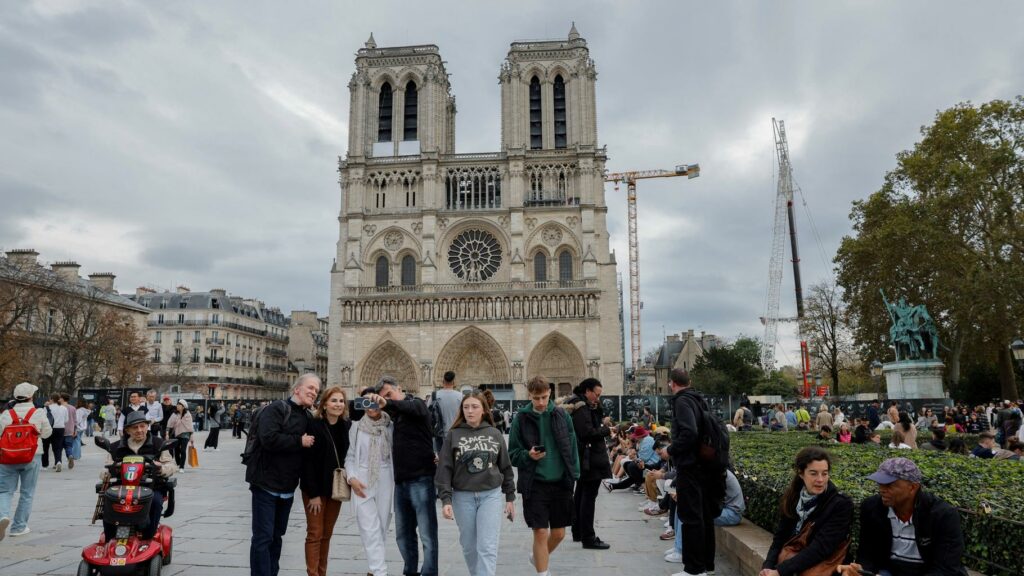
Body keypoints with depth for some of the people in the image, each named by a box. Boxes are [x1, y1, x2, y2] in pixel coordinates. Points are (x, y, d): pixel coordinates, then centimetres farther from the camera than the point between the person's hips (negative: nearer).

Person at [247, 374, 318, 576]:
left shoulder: (308, 417, 11)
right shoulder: (276, 409, -12)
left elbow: (309, 449, 16)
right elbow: (269, 439, -27)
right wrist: (299, 441, -18)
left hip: (287, 487, 7)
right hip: (266, 483, -7)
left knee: (276, 536, 16)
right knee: (263, 537, -5)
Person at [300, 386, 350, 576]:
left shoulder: (346, 426, 2)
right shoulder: (314, 425, -13)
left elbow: (347, 456, 7)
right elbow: (307, 461, -15)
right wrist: (313, 493, -17)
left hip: (336, 487, 5)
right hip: (316, 488, -5)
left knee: (327, 534, 12)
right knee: (315, 534, -1)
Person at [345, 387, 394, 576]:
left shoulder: (390, 426, 0)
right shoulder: (356, 427, 1)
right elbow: (350, 456, 5)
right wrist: (352, 478, -8)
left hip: (385, 481, 1)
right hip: (362, 482, -1)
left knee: (381, 527, 9)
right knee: (370, 529, -6)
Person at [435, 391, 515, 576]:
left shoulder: (495, 434, 3)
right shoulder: (453, 435, -1)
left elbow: (506, 467, 9)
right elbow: (444, 469, -3)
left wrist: (510, 497, 9)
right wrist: (446, 499, -11)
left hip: (491, 495, 0)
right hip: (463, 497, 1)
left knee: (487, 547, -6)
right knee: (469, 546, 12)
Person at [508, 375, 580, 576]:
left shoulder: (562, 415, 2)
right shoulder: (521, 418, -4)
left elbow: (572, 446, 7)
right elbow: (512, 454, 1)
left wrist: (574, 475, 1)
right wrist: (528, 455, -18)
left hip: (561, 482, 3)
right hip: (535, 484, -2)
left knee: (558, 533, 11)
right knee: (541, 533, -2)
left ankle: (538, 558, 40)